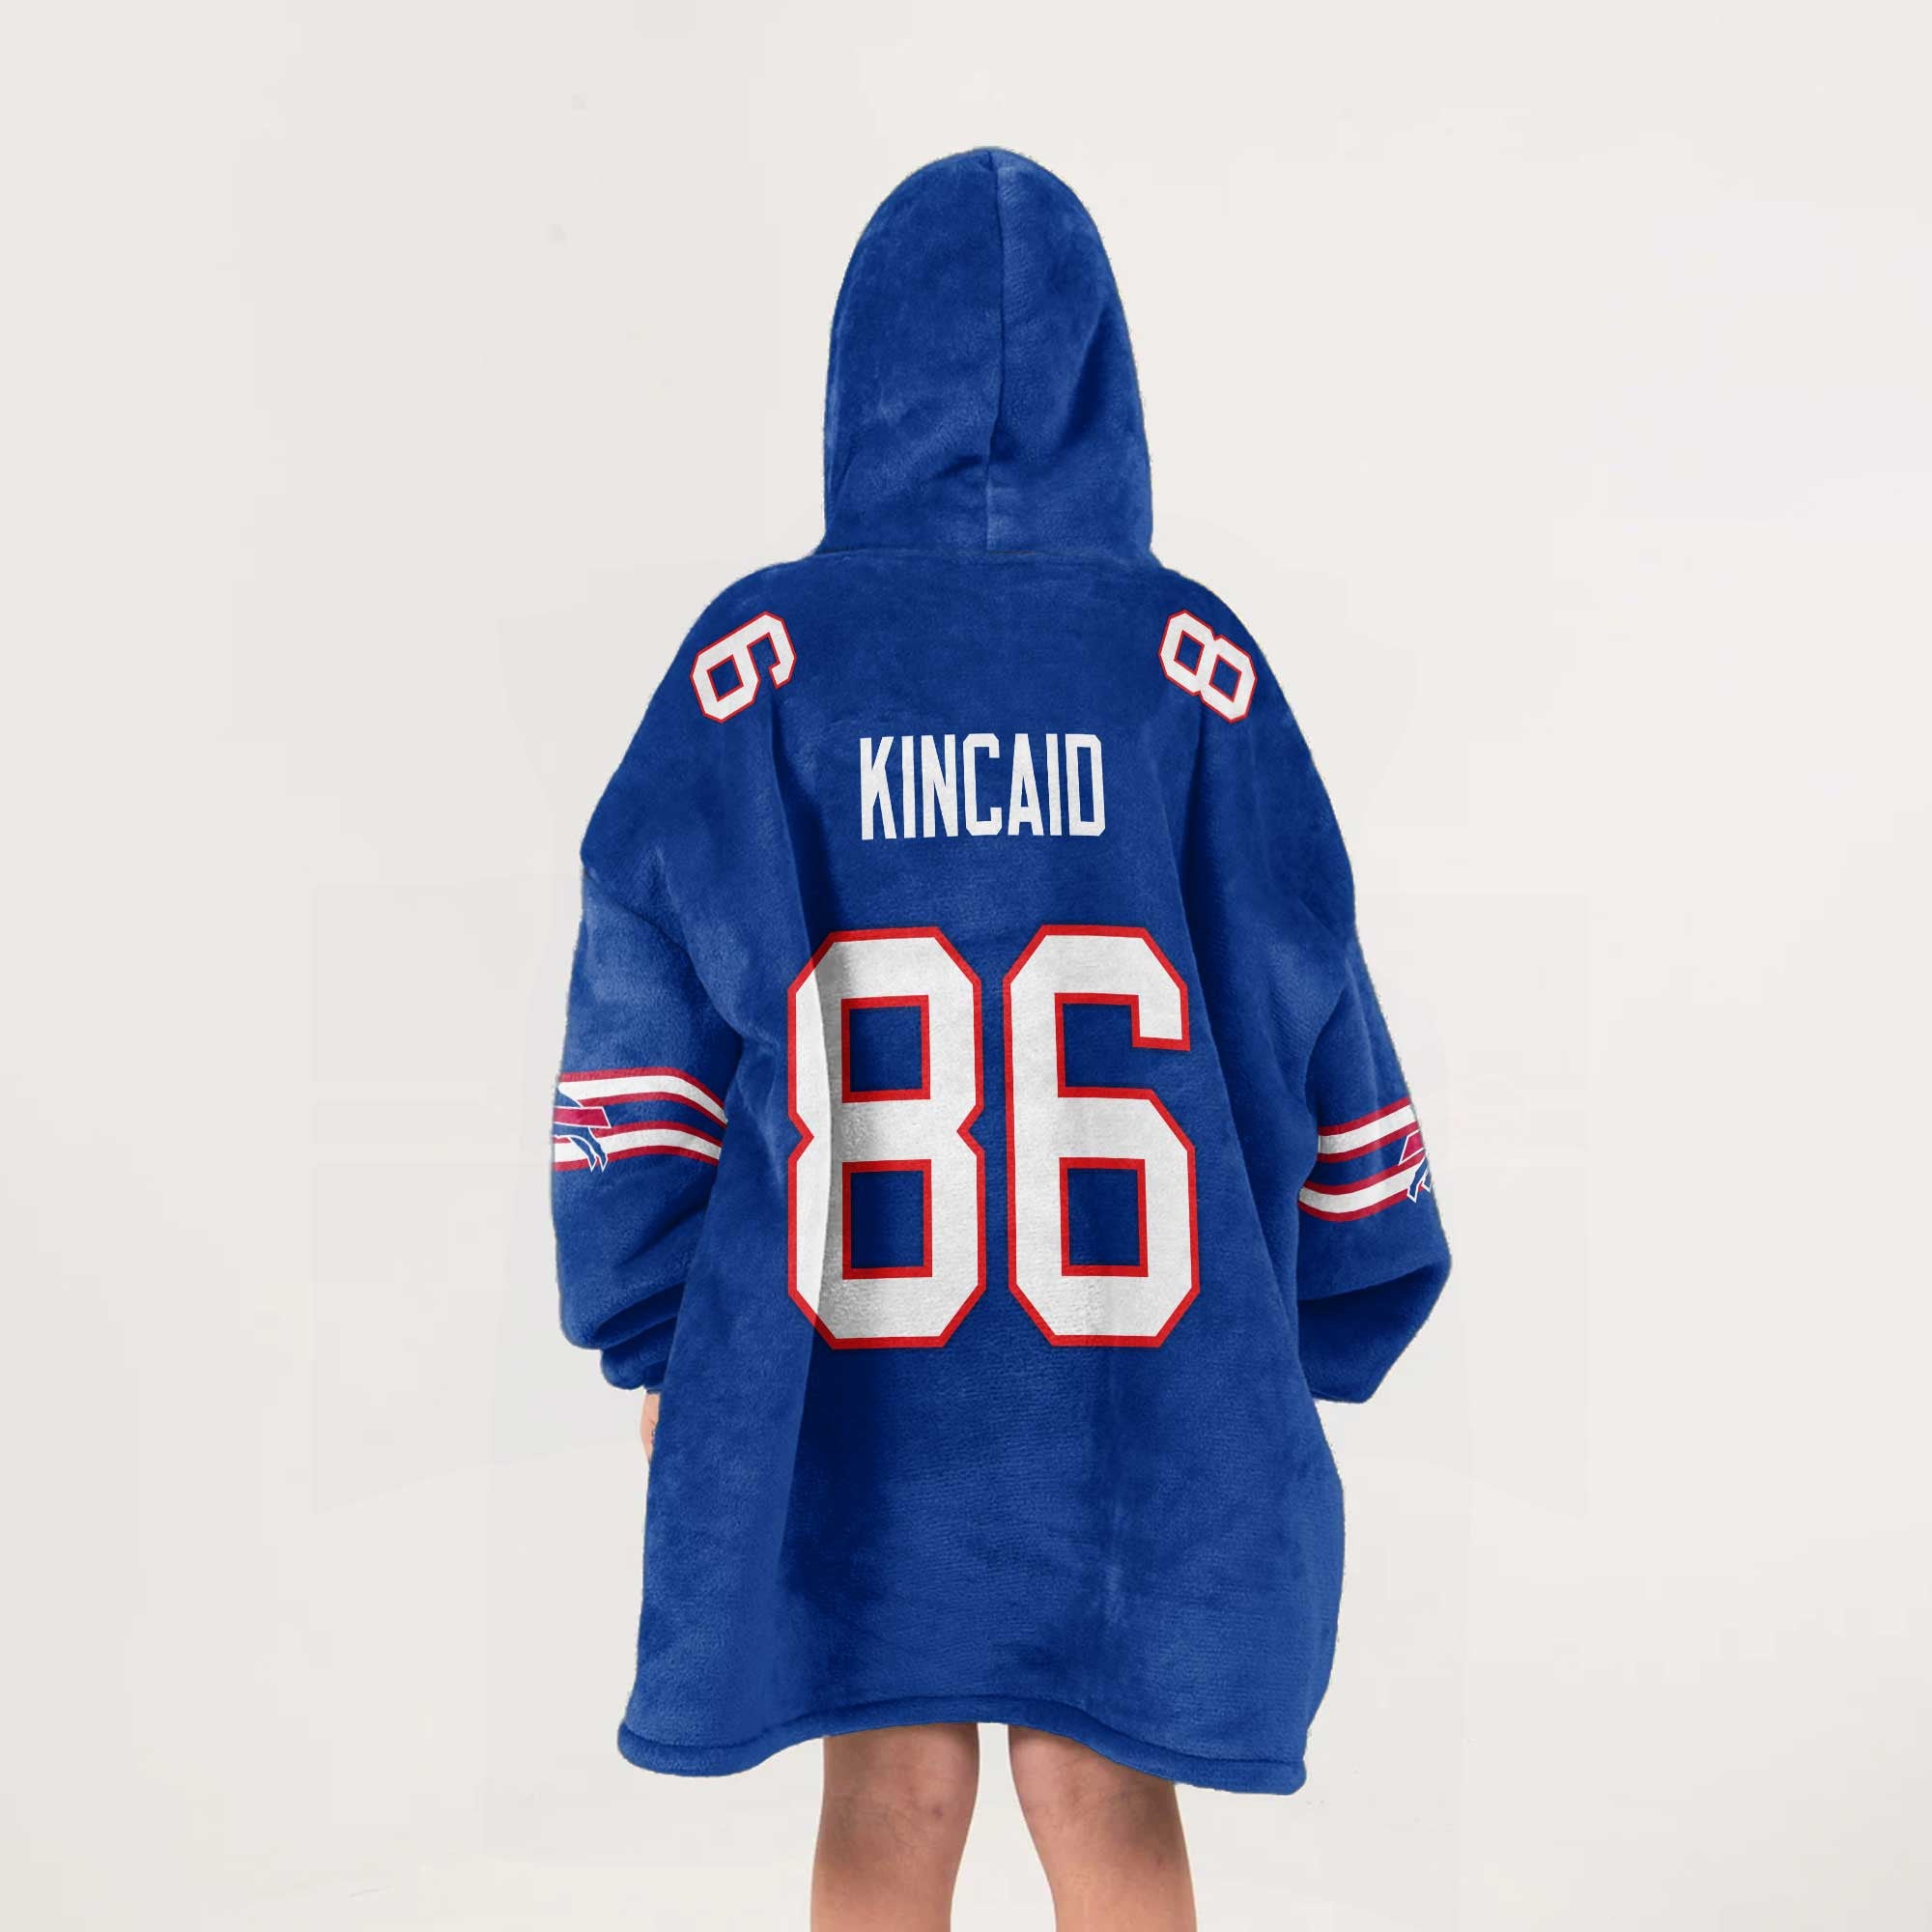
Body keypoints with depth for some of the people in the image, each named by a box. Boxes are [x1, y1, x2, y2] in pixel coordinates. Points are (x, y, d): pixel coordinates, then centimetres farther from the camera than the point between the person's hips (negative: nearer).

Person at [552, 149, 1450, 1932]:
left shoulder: (761, 658, -7)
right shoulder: (1191, 655, -5)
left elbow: (649, 997, -6)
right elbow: (1304, 1000, -2)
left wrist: (656, 1322, 5)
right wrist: (1319, 1316, 10)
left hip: (845, 1353, 0)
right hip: (1143, 1359, 1)